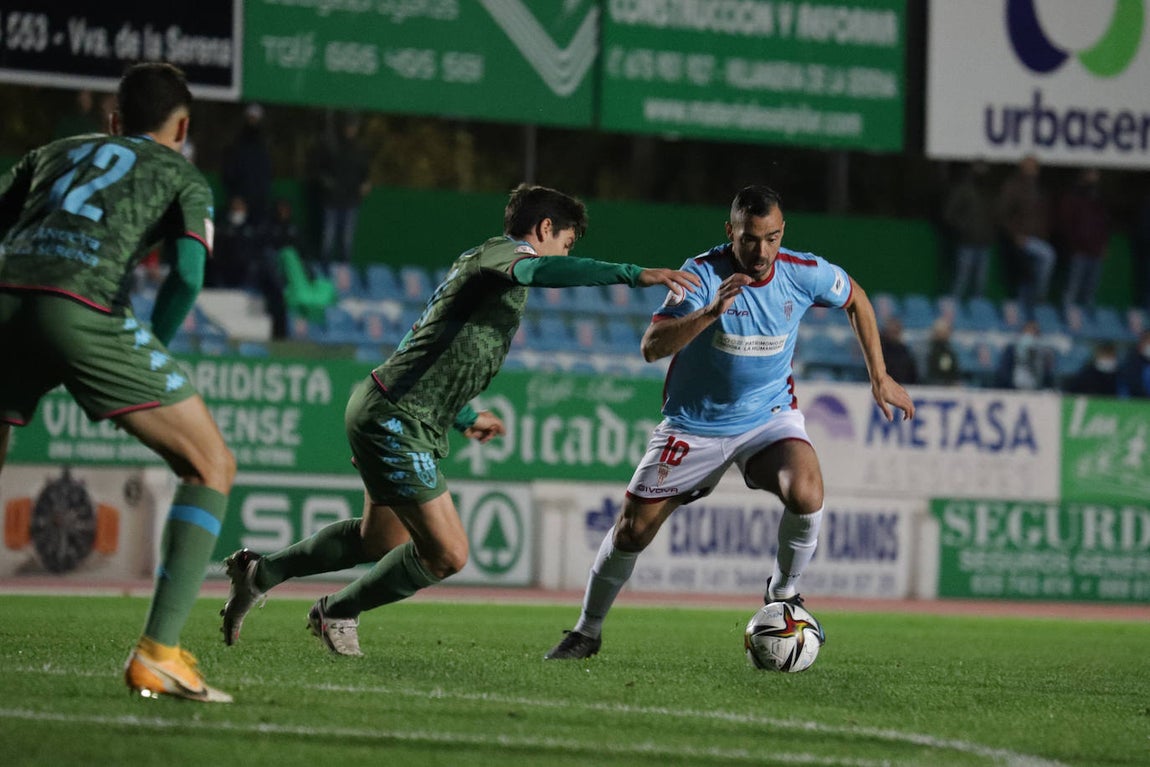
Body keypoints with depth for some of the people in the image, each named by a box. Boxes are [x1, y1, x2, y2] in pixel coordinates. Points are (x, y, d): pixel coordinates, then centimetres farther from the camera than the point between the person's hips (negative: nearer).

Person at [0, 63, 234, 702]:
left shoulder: (54, 154, 33)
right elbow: (188, 273, 3)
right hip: (85, 312, -4)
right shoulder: (184, 178, 21)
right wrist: (151, 353, 16)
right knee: (212, 468, 7)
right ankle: (158, 653, -6)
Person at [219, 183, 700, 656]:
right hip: (398, 418, -11)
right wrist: (632, 274, -42)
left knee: (384, 541, 26)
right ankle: (337, 615, 11)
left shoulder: (477, 261, 21)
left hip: (382, 411, 11)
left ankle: (262, 571, 33)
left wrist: (464, 415, 43)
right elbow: (536, 271, -34)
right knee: (447, 554, -7)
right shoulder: (503, 250, -9)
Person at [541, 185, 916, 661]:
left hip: (769, 416, 1)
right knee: (632, 530, 0)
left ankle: (783, 595, -1)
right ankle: (587, 632, 22)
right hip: (694, 422, -1)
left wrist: (880, 376, 9)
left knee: (806, 494, -28)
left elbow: (855, 299, 10)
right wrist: (710, 312, -44)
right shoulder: (704, 274, -21)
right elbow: (651, 347, -30)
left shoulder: (803, 273, -13)